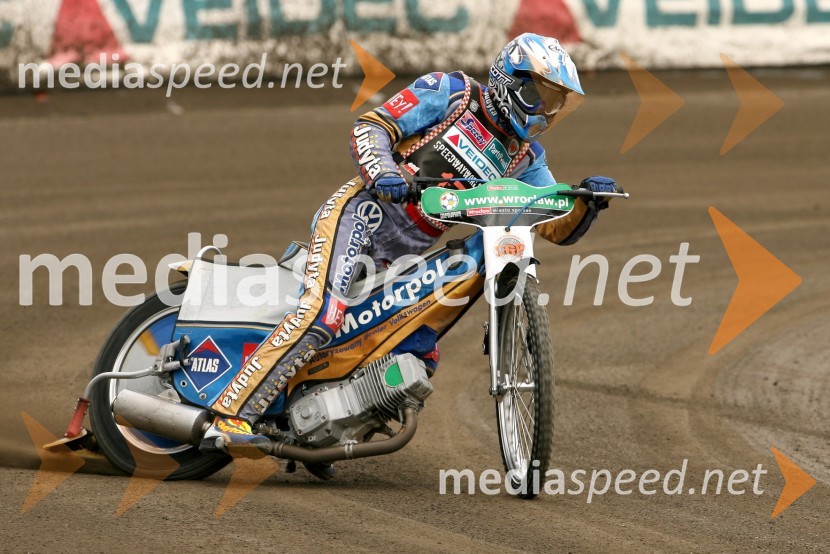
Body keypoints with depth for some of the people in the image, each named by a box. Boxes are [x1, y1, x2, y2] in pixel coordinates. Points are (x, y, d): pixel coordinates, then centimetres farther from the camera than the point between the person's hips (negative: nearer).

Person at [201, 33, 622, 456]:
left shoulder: (524, 156, 15)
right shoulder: (450, 92, -2)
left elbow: (558, 227, 12)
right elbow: (372, 125, -7)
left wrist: (587, 200, -10)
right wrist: (381, 171, -27)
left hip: (403, 257, 8)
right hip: (361, 214, -8)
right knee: (322, 315, -28)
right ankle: (229, 418, -32)